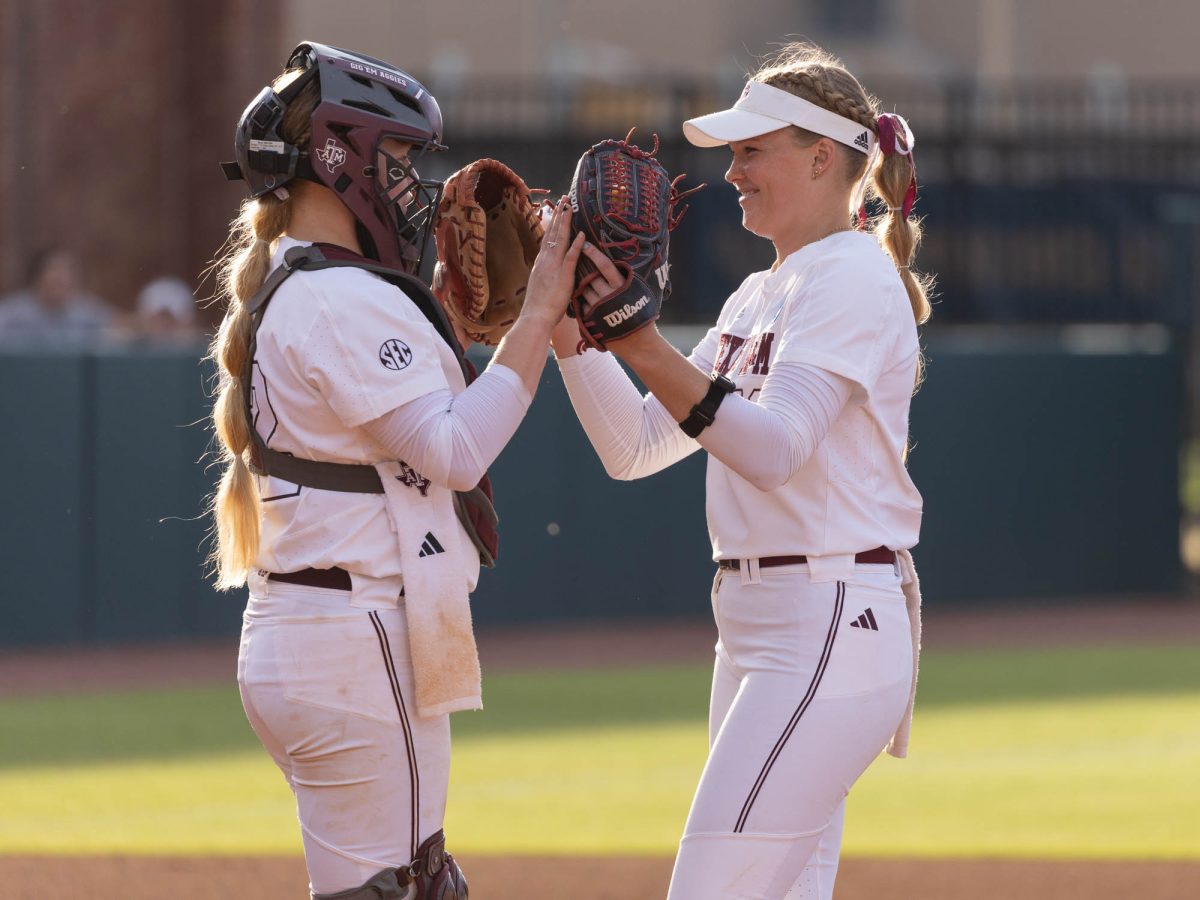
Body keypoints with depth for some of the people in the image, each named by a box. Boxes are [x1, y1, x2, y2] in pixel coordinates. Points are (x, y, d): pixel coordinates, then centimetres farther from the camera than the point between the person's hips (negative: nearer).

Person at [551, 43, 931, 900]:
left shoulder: (853, 278, -10)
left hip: (832, 628, -10)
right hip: (758, 629, 10)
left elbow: (775, 449, -24)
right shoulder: (758, 297, 19)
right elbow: (633, 448, 15)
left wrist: (647, 350, -34)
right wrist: (564, 329, 3)